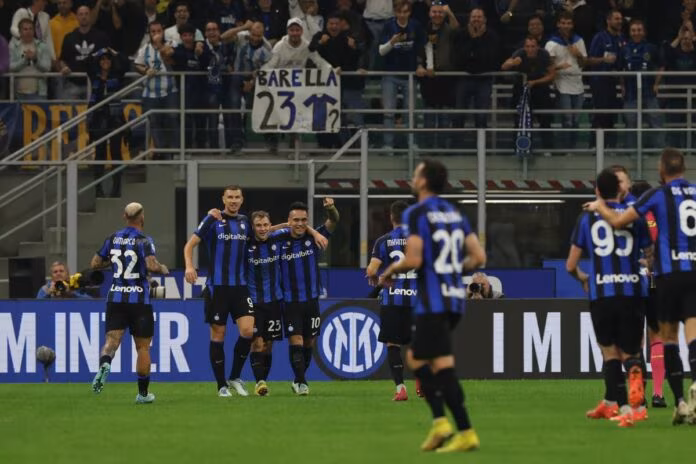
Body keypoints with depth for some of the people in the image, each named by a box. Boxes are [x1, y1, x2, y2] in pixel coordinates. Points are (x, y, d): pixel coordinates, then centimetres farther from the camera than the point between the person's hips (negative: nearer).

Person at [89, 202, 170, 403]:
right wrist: (163, 269, -2)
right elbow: (151, 265, -23)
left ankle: (104, 364, -39)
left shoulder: (113, 238, 6)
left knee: (112, 339, -5)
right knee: (143, 347, 9)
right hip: (139, 300, -3)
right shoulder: (143, 240, -8)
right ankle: (142, 393, 14)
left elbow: (95, 264, 11)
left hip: (116, 298, 3)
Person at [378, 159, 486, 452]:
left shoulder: (417, 214, -9)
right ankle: (439, 421, 6)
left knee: (443, 367, -7)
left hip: (432, 300, -8)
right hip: (455, 297, 8)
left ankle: (466, 433, -11)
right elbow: (478, 257, 10)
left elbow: (413, 259, -19)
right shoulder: (455, 214, 13)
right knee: (415, 357, 17)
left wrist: (391, 270, 0)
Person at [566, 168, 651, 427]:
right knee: (630, 352, 9)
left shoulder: (587, 219, 8)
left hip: (601, 292, 0)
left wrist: (583, 279, 32)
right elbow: (650, 256, 8)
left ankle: (618, 405, -2)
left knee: (610, 352, 13)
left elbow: (570, 265, 11)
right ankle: (635, 374, -27)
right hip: (633, 290, 0)